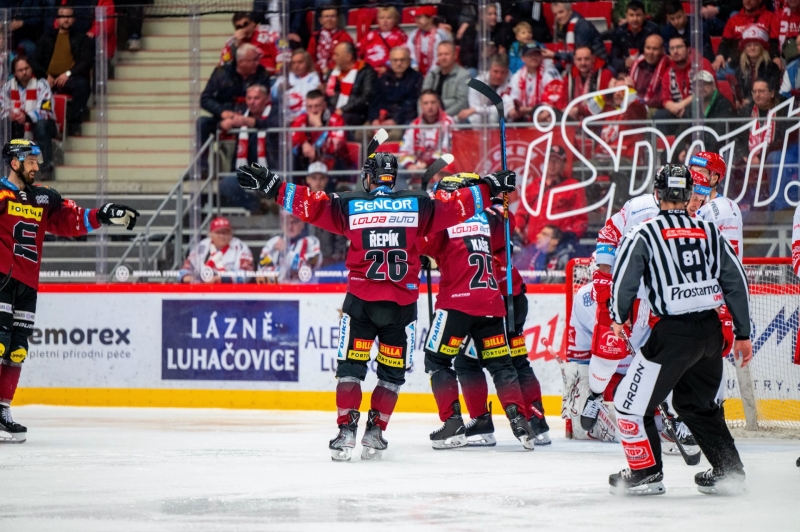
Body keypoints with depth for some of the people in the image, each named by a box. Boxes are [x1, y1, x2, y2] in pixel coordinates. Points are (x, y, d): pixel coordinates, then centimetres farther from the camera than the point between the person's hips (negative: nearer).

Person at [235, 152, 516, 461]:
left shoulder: (350, 207, -2)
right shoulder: (417, 206, 1)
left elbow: (309, 205, -3)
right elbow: (458, 207, 5)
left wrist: (269, 186, 3)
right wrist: (491, 187, 17)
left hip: (360, 301, -1)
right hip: (402, 305, 1)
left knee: (351, 366, 5)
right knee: (392, 372, 12)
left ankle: (346, 431, -7)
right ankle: (375, 432, 8)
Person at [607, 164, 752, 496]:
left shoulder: (645, 234, -5)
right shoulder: (709, 231, 9)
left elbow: (624, 279, -7)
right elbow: (736, 282, 10)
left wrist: (619, 318, 14)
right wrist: (743, 334, 17)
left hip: (674, 332, -6)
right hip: (711, 331, 6)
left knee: (632, 403, 7)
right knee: (697, 403, 24)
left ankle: (645, 473, 8)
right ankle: (729, 472, 22)